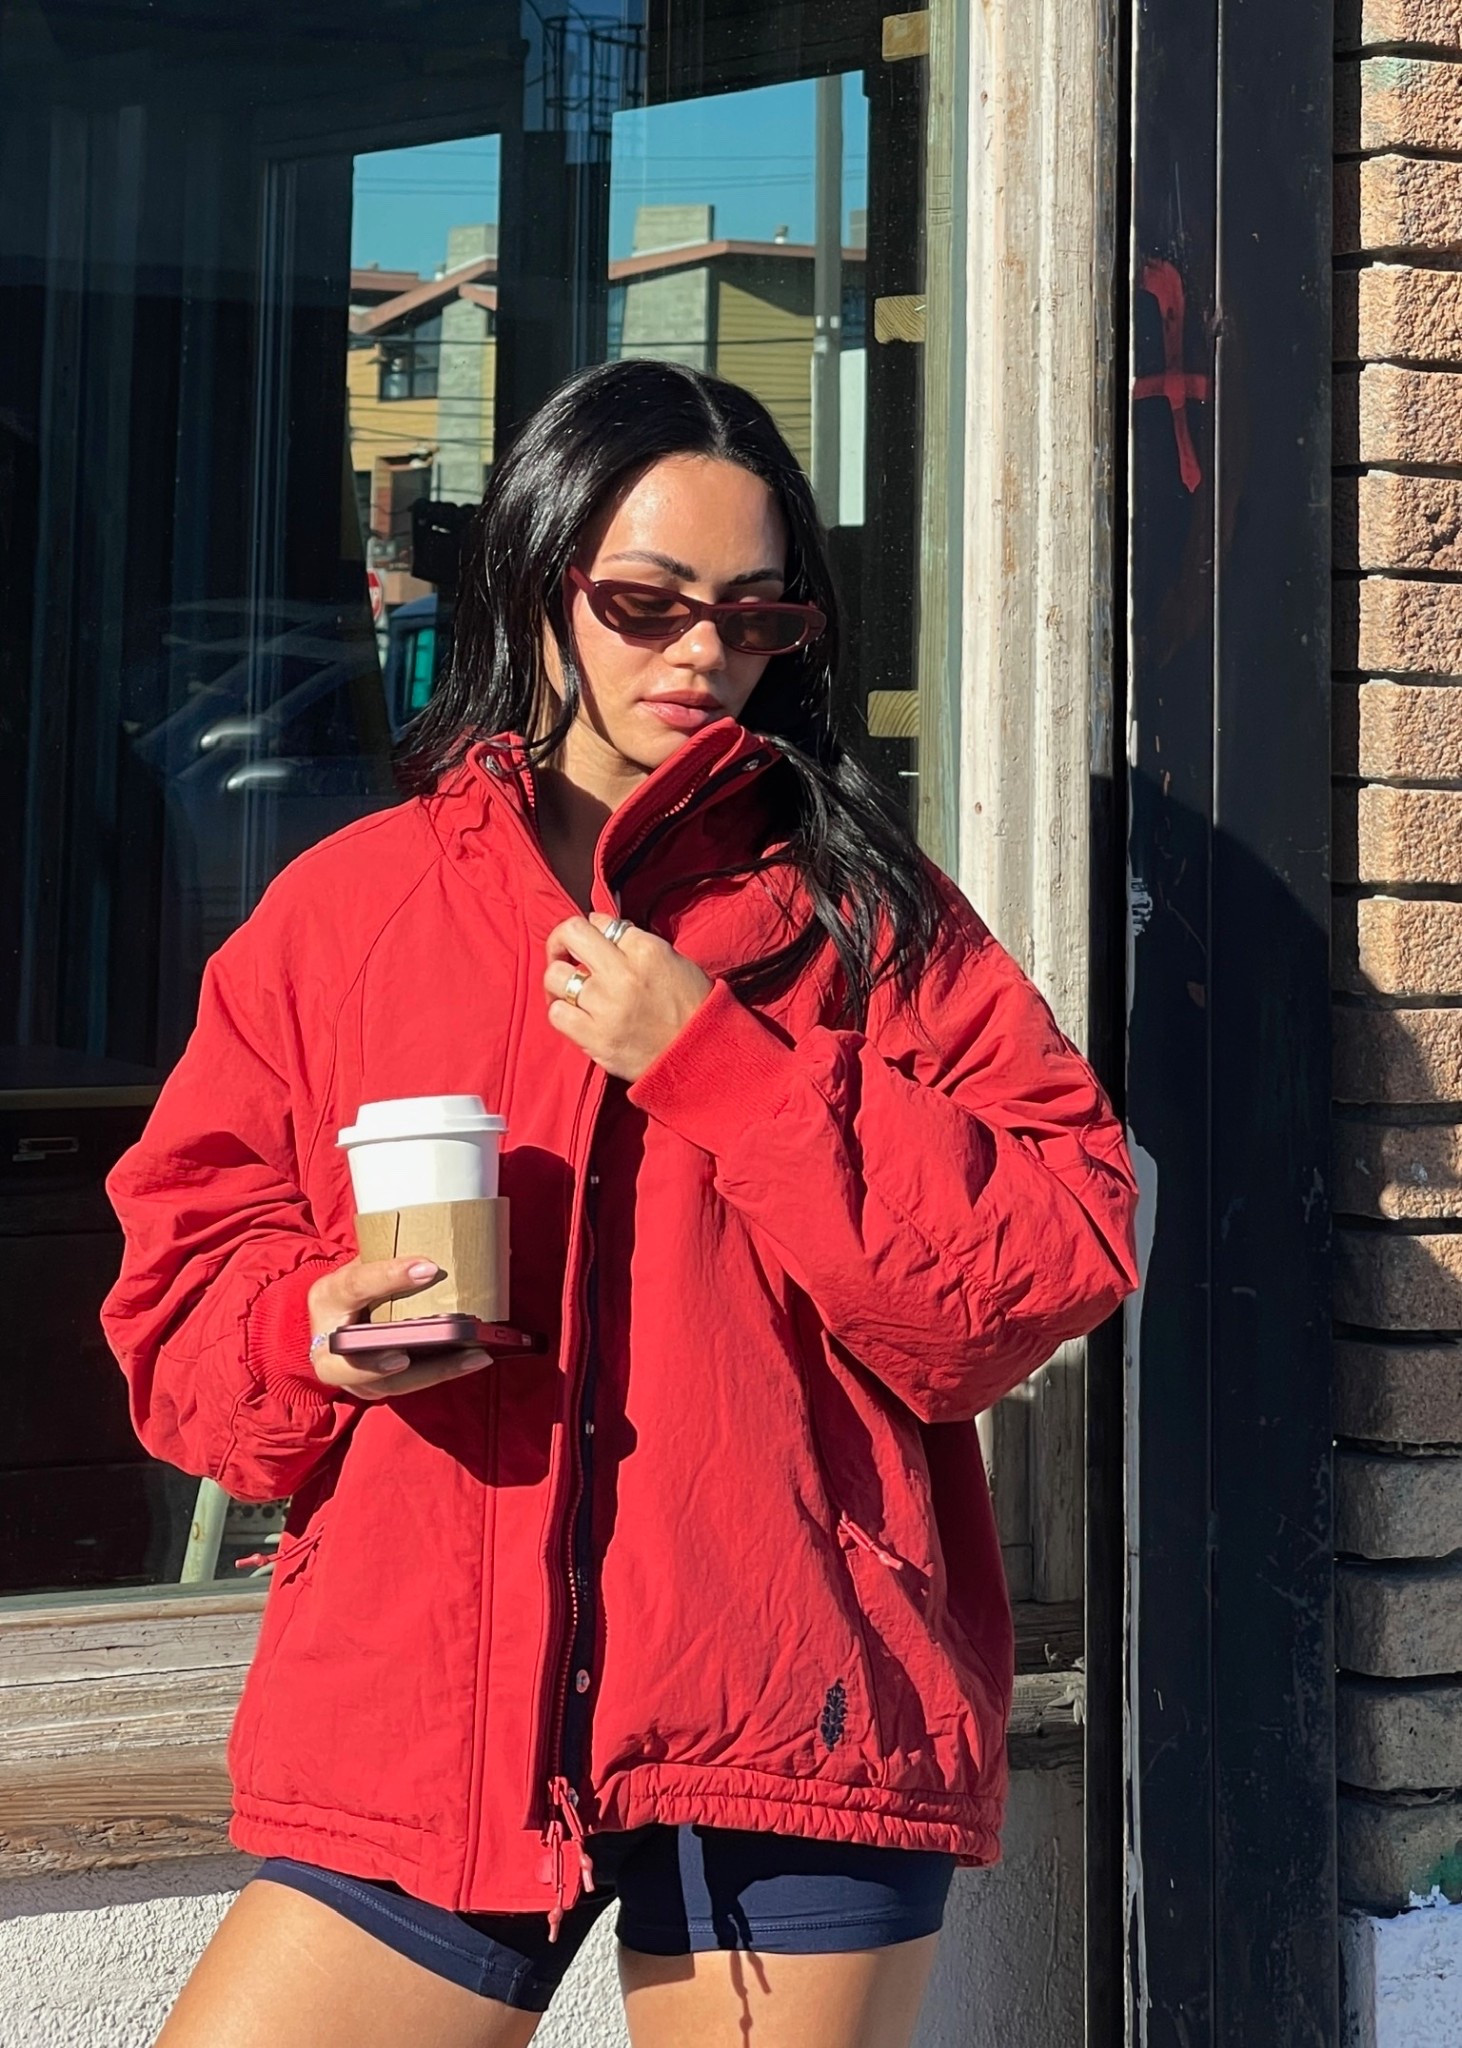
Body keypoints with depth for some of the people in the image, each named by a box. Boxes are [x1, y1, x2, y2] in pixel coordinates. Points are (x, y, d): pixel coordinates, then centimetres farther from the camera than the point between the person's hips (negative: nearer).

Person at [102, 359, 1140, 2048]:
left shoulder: (865, 911, 6)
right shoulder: (342, 908, 10)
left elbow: (1048, 1265, -5)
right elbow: (180, 1279, 11)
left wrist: (715, 1063, -12)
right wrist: (309, 1329, -12)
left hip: (794, 1720, -1)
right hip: (419, 1717, 2)